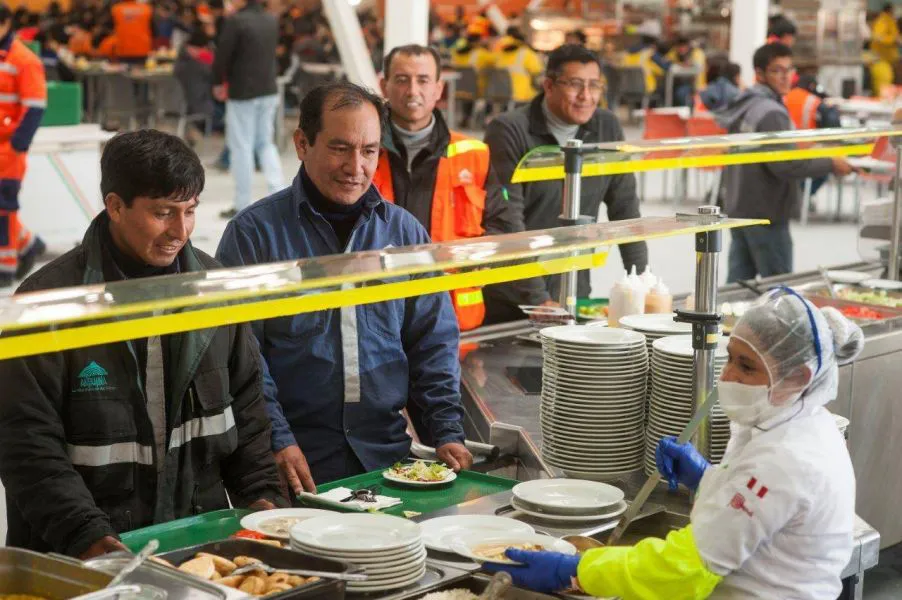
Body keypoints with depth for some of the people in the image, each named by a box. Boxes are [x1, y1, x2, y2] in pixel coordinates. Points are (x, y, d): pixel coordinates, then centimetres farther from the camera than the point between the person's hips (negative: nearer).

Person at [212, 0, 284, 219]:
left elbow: (222, 55, -13)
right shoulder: (271, 20, 6)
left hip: (242, 92, -6)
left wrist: (219, 83, 3)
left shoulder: (235, 21, -16)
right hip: (269, 89, 6)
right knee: (266, 143, 16)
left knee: (241, 147, 1)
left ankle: (242, 205, 4)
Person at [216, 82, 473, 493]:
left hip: (387, 455, 3)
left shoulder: (404, 231, 13)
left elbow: (434, 340, 14)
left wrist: (448, 432, 3)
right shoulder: (254, 232, 1)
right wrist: (277, 441, -13)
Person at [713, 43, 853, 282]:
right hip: (765, 215, -9)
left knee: (738, 282, 10)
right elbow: (784, 165, -23)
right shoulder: (771, 113, -18)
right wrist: (831, 165, -16)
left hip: (738, 208, 9)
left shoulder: (744, 106, 11)